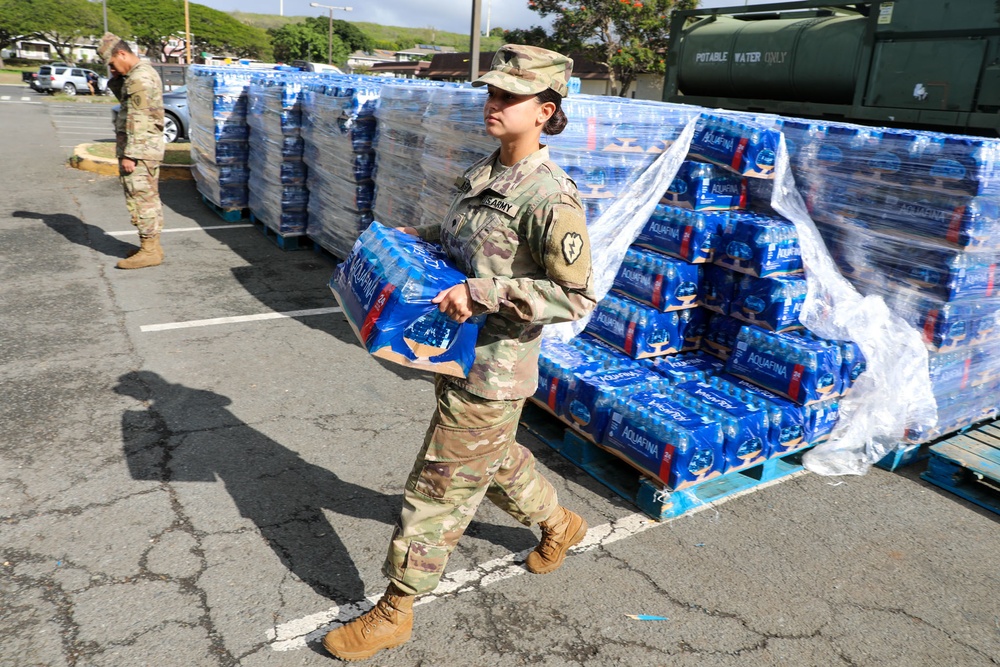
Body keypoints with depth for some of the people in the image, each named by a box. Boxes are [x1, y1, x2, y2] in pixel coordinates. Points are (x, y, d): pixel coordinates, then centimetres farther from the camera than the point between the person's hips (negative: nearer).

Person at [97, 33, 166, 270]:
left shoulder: (139, 77, -15)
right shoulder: (145, 72, 17)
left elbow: (137, 120, -20)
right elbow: (127, 103, 23)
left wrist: (129, 154, -20)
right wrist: (116, 81, 7)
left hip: (140, 150, -10)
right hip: (150, 149, 10)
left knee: (140, 199, -8)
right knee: (149, 198, 13)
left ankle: (149, 251, -5)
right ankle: (152, 246, 20)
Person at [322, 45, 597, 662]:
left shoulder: (550, 197, -22)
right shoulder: (485, 174, 6)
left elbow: (575, 296, -24)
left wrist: (481, 293, -27)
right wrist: (418, 237, 10)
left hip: (494, 371, -9)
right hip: (458, 353, 9)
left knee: (439, 488, 3)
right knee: (494, 457, 28)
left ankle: (395, 611, 22)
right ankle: (558, 524, 53)